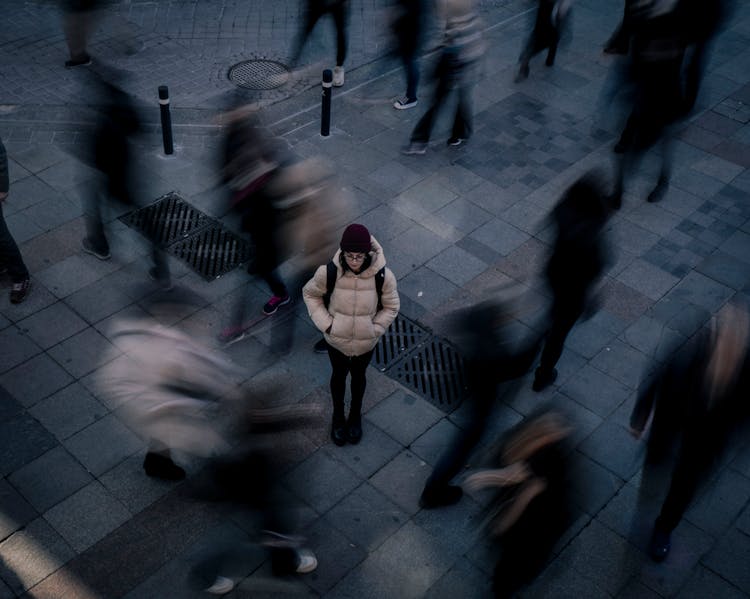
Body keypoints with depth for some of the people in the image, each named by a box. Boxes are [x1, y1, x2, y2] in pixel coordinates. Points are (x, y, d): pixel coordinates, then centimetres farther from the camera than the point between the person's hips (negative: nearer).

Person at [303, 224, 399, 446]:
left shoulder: (383, 275, -28)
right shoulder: (328, 272, -28)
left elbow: (392, 307, -9)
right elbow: (310, 293, -7)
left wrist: (374, 329, -16)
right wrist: (325, 323, -14)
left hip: (366, 343, 0)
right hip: (336, 339, 0)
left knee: (358, 376, 28)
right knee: (339, 375, 27)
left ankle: (355, 415, 57)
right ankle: (338, 416, 55)